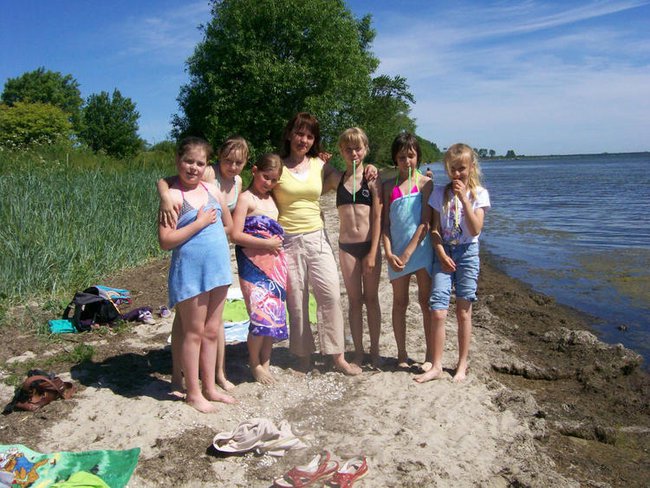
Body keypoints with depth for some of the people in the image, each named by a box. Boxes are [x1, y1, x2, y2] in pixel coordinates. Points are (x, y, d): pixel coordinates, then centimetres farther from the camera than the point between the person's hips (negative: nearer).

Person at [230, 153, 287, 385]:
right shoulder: (246, 198, -5)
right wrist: (267, 243, -15)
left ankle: (265, 362, 21)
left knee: (274, 314, 8)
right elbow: (236, 235, -13)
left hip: (275, 262, 7)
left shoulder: (271, 199, 15)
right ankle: (255, 364, 10)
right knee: (262, 315, -9)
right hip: (253, 264, -7)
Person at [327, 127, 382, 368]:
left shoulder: (372, 179, -2)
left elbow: (377, 217, -5)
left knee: (371, 298, 8)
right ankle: (358, 351, 20)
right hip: (347, 246, 2)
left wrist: (373, 252, -10)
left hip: (369, 245, -2)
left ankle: (374, 351, 21)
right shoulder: (337, 179, 5)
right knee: (354, 300, 9)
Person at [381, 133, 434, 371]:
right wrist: (389, 253, -9)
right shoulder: (388, 186, 6)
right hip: (397, 253, 2)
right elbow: (385, 224, 4)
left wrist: (407, 253, -14)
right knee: (400, 302, 9)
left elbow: (425, 223, -9)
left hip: (421, 249, -2)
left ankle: (430, 355, 14)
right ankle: (402, 354, 21)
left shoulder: (425, 183, -2)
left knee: (426, 302, 4)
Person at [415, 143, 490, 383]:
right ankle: (436, 366, 3)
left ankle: (462, 365, 18)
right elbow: (435, 229, 4)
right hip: (444, 252, 1)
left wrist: (463, 198, -17)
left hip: (467, 252, -1)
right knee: (437, 311, -7)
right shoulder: (440, 193, 4)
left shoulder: (479, 194, 0)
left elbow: (475, 230, -11)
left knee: (463, 311, 5)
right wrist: (442, 254, -9)